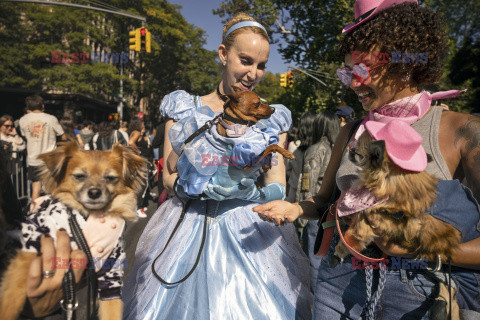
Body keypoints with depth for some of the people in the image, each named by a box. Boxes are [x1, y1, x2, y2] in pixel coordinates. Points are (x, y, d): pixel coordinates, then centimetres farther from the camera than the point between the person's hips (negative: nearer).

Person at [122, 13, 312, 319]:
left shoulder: (272, 118, 7)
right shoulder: (185, 108, 5)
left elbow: (277, 186, 2)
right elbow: (169, 176, 2)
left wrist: (253, 192, -19)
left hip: (249, 232, 1)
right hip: (189, 228, 0)